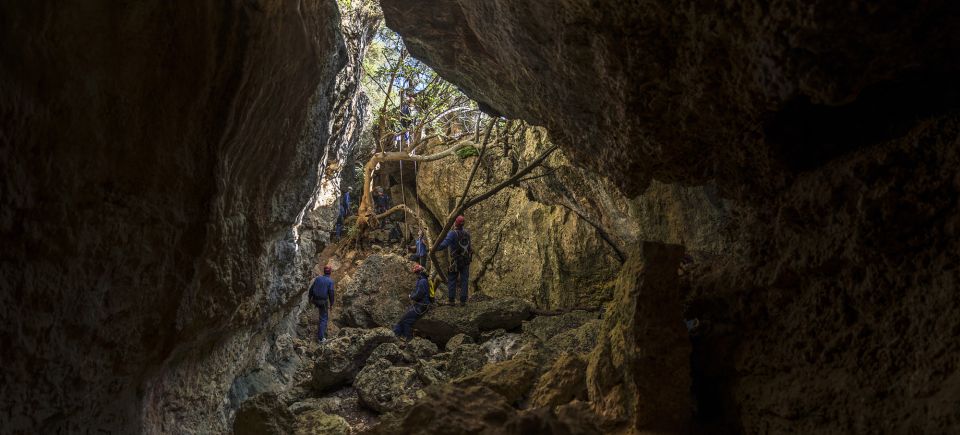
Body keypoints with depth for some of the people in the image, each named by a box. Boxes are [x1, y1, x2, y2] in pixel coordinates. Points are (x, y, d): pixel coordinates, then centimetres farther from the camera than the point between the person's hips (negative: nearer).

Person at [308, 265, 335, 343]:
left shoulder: (317, 278, 3)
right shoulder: (330, 281, -10)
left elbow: (311, 289, 5)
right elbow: (331, 293, -13)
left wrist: (310, 298, 17)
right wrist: (331, 303, -2)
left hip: (315, 300, 5)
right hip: (324, 302, -5)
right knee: (323, 319, 4)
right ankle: (321, 337, 2)